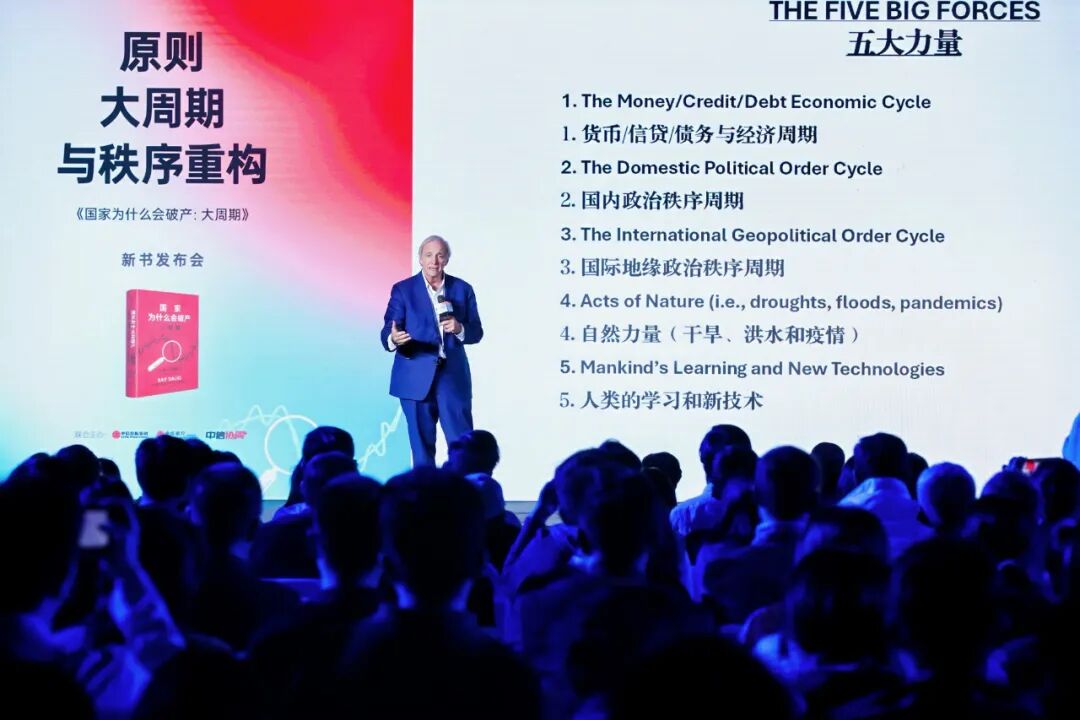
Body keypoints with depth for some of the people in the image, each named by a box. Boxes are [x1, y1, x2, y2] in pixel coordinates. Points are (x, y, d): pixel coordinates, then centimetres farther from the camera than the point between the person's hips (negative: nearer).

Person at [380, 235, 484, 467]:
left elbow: (476, 332, 9)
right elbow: (387, 331, -6)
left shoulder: (463, 289, 8)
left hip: (454, 376, 1)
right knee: (422, 446, 4)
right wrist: (393, 339, -30)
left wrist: (459, 329, -14)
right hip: (416, 378, -1)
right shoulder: (403, 290, 1)